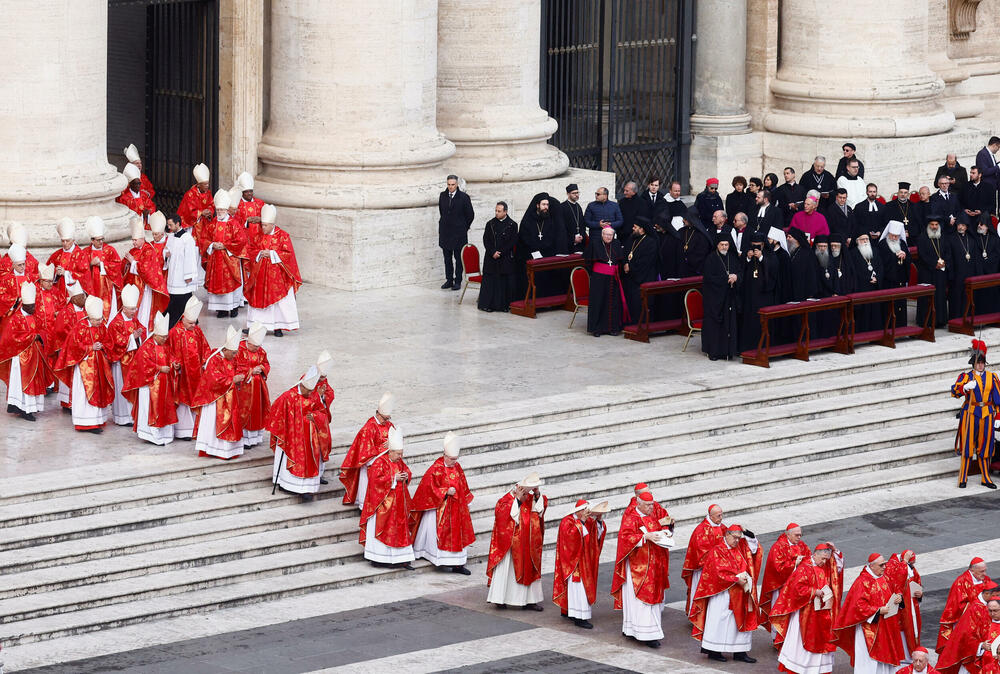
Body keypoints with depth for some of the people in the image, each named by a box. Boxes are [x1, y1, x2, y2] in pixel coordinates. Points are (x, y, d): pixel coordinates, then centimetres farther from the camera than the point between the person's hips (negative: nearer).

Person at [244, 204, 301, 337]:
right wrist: (260, 254, -10)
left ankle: (278, 327, 0)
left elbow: (288, 253, -10)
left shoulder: (283, 236, -6)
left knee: (279, 299, -4)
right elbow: (251, 250, 10)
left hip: (277, 274, -4)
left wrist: (271, 254, -16)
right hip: (261, 273, 4)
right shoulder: (259, 236, 7)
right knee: (259, 299, 5)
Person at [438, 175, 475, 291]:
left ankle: (458, 281, 6)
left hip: (458, 233, -4)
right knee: (447, 258, 9)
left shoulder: (464, 197, -7)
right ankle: (449, 280, 17)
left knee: (458, 258, 0)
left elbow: (470, 215, 1)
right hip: (445, 233, 4)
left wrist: (464, 227, 5)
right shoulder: (443, 196, 5)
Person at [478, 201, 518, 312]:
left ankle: (505, 304, 3)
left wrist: (500, 253, -10)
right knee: (490, 281, 0)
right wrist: (493, 253, -11)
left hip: (506, 259, -2)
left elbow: (513, 242, -3)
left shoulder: (512, 225, 1)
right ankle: (488, 304, 4)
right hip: (491, 258, 2)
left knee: (506, 281, -3)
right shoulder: (490, 224, 7)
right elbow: (486, 240, 3)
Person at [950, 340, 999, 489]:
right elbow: (955, 392, -14)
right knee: (968, 445, -4)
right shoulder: (966, 376, 0)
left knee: (985, 446, 6)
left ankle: (986, 478, 13)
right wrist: (965, 387, -34)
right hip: (970, 414, -3)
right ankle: (963, 478, 1)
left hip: (987, 415, 3)